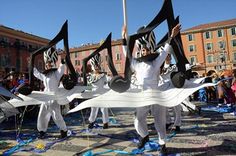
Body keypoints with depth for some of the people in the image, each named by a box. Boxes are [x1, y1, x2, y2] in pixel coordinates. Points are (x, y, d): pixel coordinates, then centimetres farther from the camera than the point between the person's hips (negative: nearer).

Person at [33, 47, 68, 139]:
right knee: (42, 115, 12)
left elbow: (61, 70, -26)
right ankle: (42, 131, 29)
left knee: (57, 116, -4)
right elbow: (36, 73, 28)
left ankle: (64, 130, 13)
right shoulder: (44, 75, 13)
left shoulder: (56, 73, -6)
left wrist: (62, 61, -36)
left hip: (54, 99, -7)